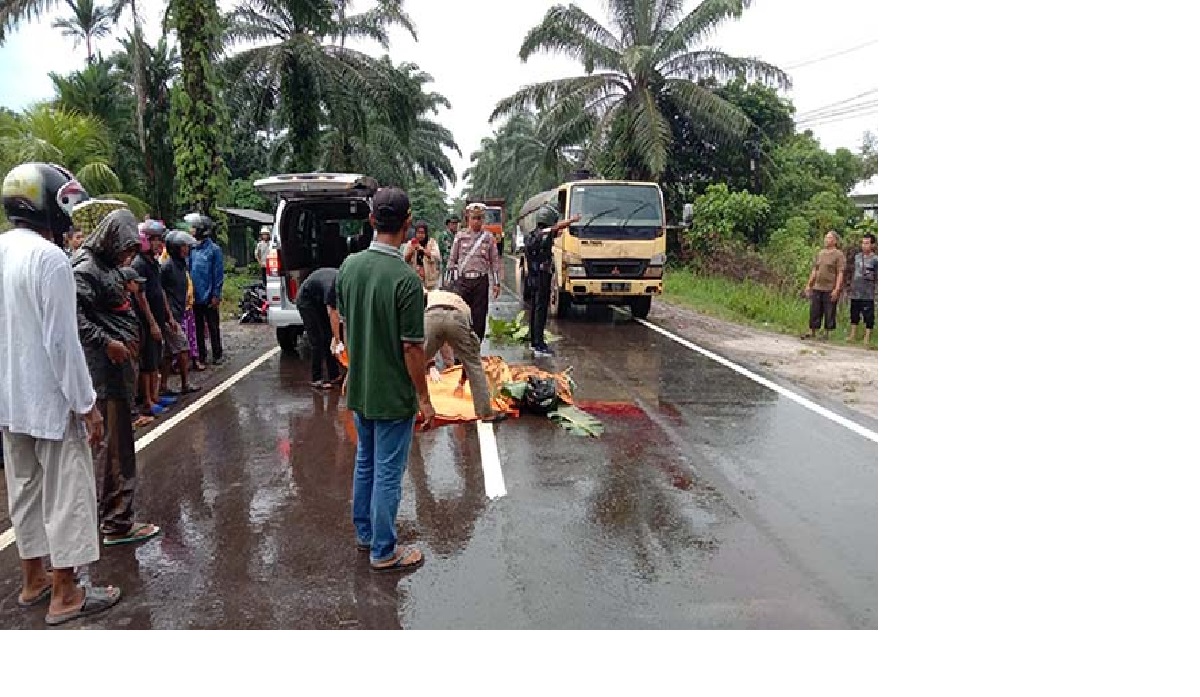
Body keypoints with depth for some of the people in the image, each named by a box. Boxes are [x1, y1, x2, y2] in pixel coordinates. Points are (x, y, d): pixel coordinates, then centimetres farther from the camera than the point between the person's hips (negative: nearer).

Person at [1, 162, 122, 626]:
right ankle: (65, 596, 11)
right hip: (50, 400, -8)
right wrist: (87, 406, -16)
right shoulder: (49, 258, -19)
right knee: (65, 496, 2)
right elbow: (61, 341, -21)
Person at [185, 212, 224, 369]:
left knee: (213, 327, 7)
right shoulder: (192, 248, 5)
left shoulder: (214, 249, -8)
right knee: (198, 328, 11)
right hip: (195, 297, 5)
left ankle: (217, 354, 19)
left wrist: (216, 295, -13)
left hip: (209, 297, -5)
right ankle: (201, 357, 19)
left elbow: (218, 274, -9)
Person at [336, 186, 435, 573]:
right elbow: (412, 347, -20)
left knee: (365, 461, 22)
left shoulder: (350, 265, -2)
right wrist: (424, 399, -11)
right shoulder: (406, 279, -23)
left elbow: (345, 324, 9)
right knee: (387, 473, 5)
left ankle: (365, 532, 38)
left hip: (359, 388, 7)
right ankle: (383, 552, 18)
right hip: (392, 394, -7)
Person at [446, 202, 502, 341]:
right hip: (463, 281, 0)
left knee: (479, 315, 2)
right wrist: (451, 281, 5)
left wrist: (496, 283, 3)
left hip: (481, 281, 0)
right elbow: (452, 260, 9)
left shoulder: (488, 237, 6)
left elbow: (495, 261, 7)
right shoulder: (460, 237, 6)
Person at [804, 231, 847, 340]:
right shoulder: (820, 253, 14)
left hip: (830, 290, -6)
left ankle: (826, 333, 12)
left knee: (829, 313, 2)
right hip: (817, 288, 6)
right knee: (814, 311, 7)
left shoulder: (839, 255, -5)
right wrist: (809, 285, 15)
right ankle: (812, 332, 16)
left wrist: (837, 289, -18)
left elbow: (840, 273, -10)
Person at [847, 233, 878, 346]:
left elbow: (877, 277, -6)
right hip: (855, 292, 5)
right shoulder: (857, 256, 9)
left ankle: (867, 338, 7)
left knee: (868, 316, -1)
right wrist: (850, 285, 14)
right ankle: (852, 336, 22)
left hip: (868, 294, -5)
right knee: (854, 314, 12)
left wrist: (876, 291, -11)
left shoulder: (875, 260, -5)